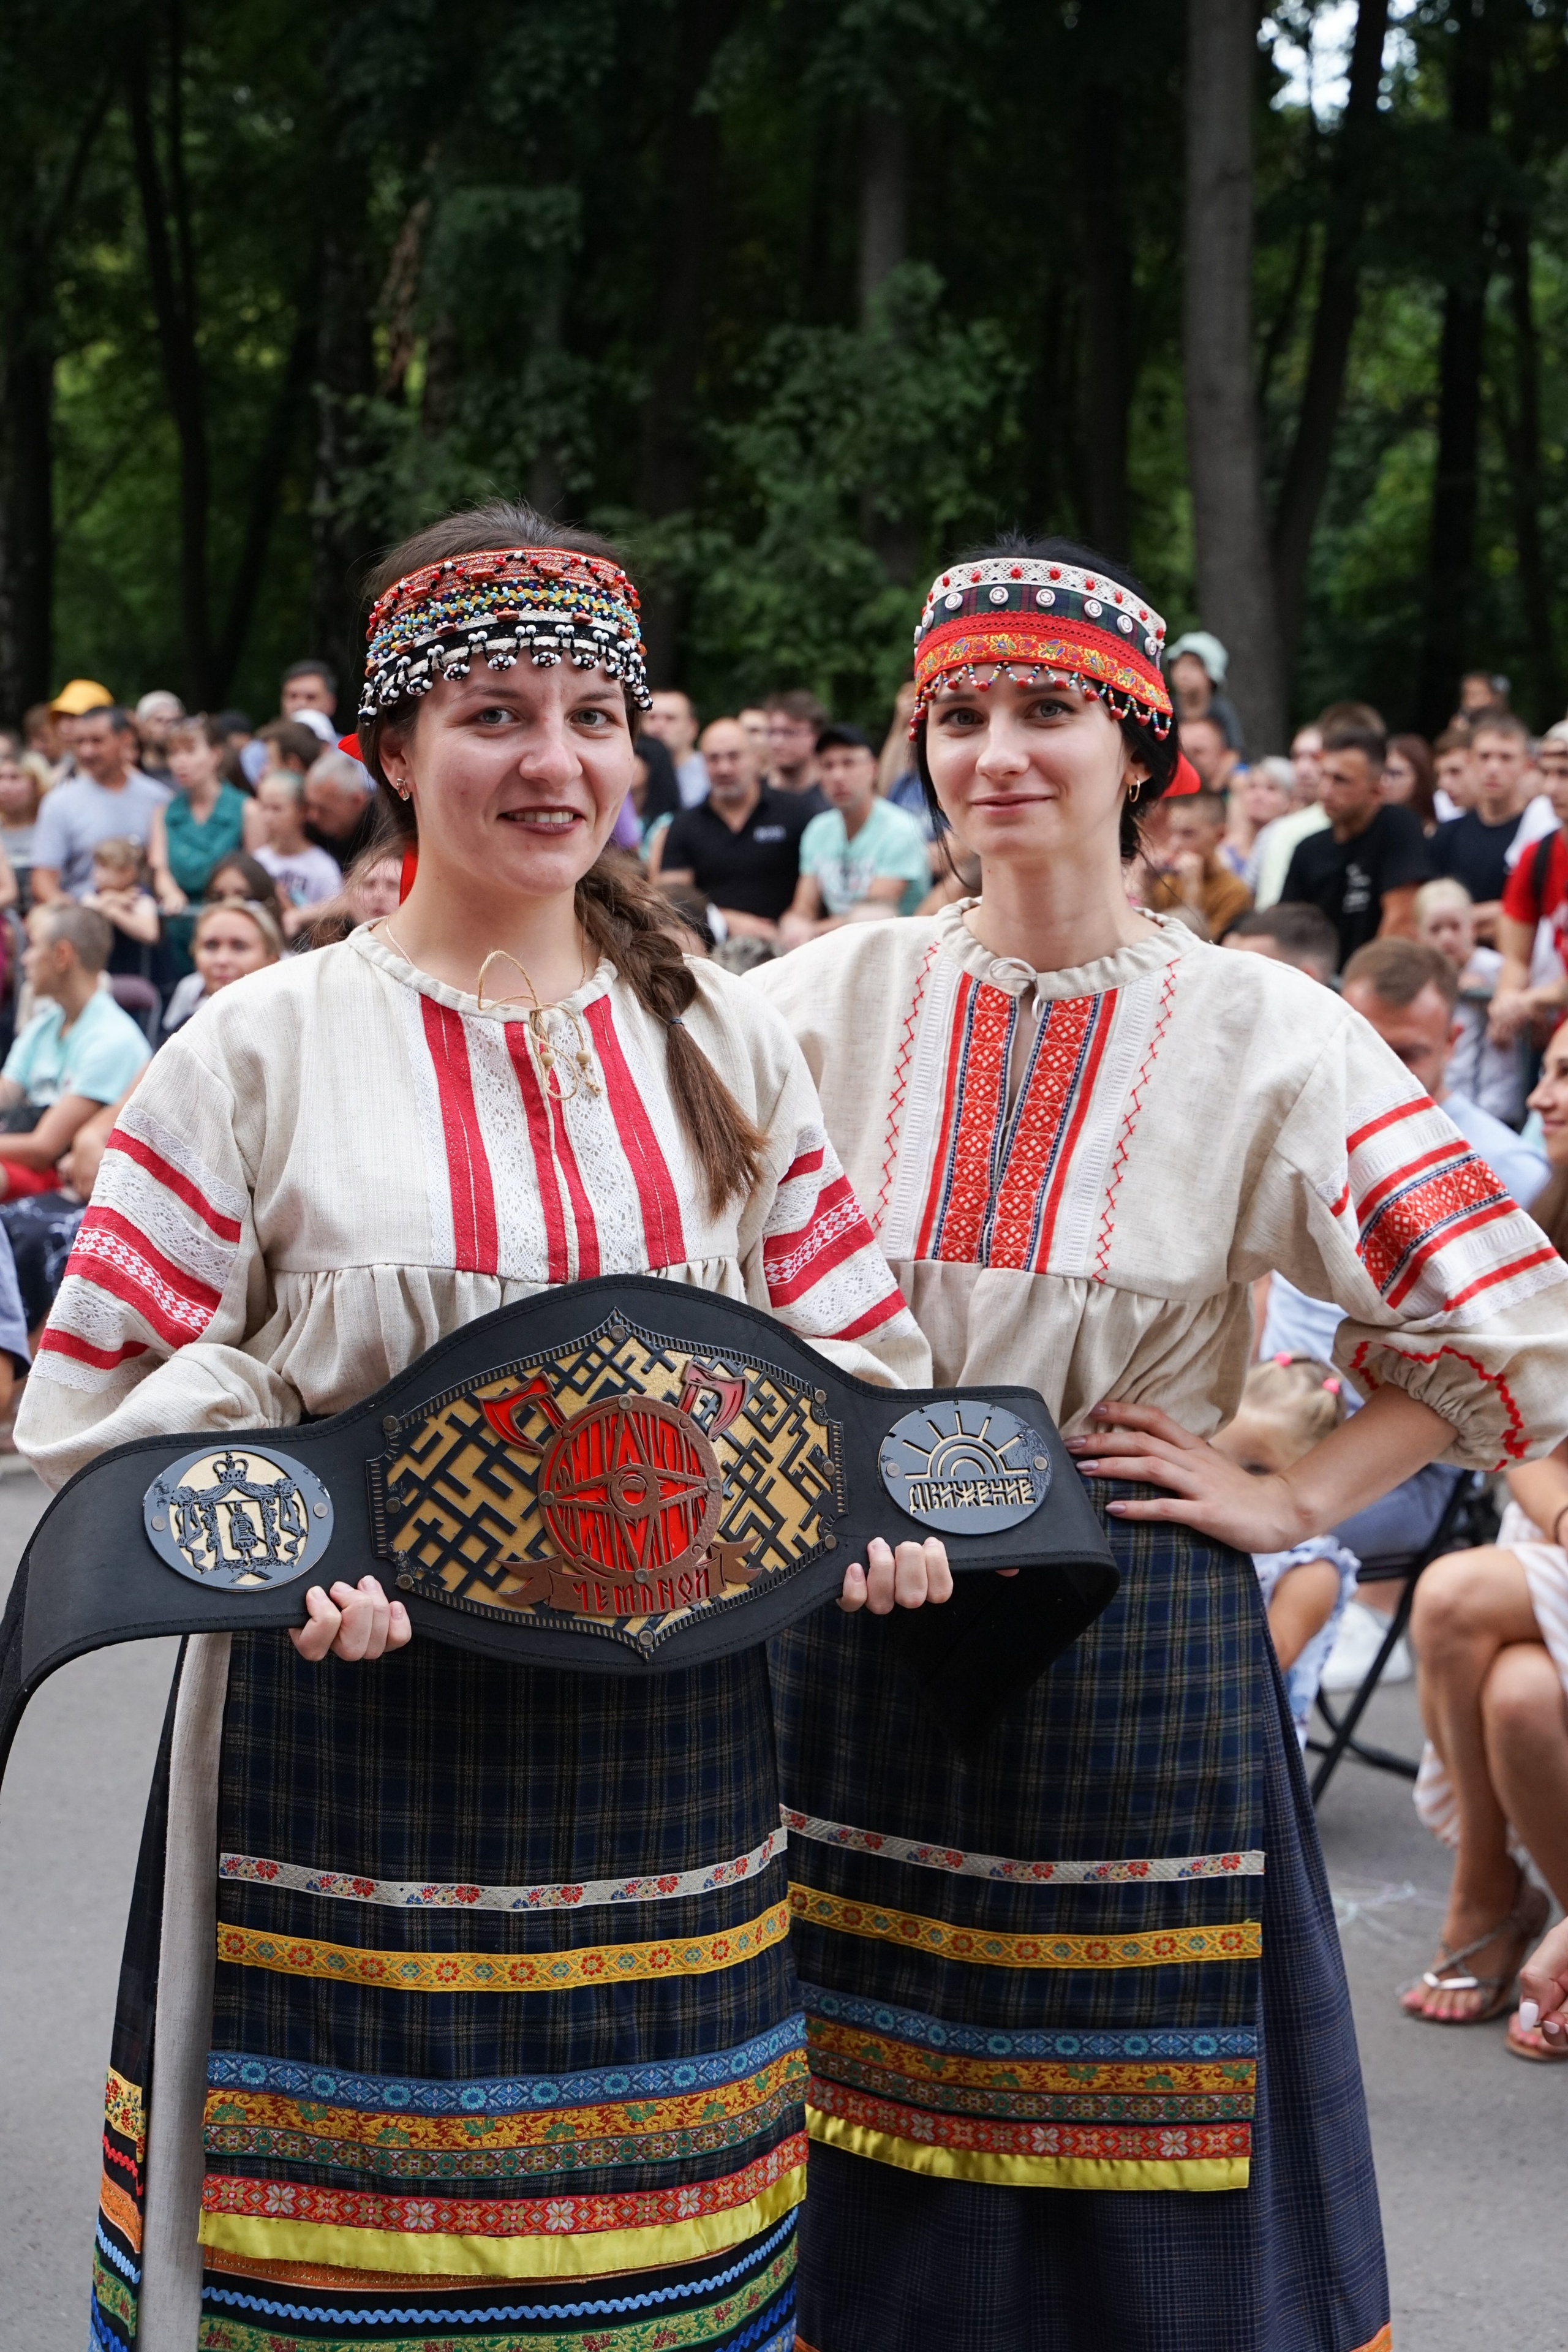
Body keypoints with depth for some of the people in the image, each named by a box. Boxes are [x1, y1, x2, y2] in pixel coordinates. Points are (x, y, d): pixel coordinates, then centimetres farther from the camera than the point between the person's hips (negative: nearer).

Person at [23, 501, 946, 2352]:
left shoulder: (724, 1044, 10)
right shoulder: (264, 1049, 0)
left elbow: (858, 1352, 15)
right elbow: (102, 1405, -1)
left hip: (667, 1760, 3)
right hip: (354, 1741, -3)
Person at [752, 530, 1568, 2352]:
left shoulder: (1260, 1034, -4)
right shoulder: (830, 1001, 1)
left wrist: (1288, 1501, -5)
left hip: (1129, 1648, -2)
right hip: (850, 1632, 2)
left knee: (1127, 2168, 6)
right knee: (856, 2148, 9)